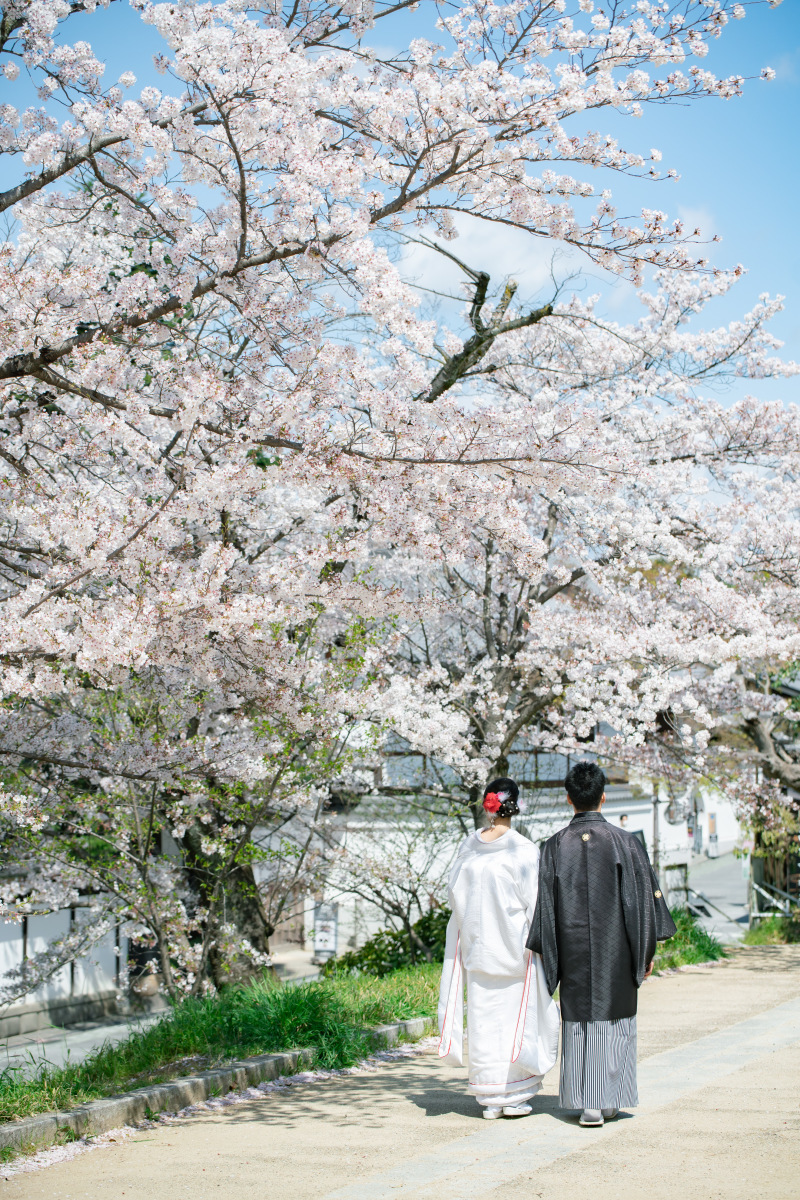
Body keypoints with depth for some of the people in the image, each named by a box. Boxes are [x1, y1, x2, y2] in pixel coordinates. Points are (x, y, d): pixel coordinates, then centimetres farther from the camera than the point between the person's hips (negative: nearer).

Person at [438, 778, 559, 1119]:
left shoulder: (468, 847, 0)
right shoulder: (523, 849, -12)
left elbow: (455, 893, 6)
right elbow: (533, 901, -11)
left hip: (477, 946, 4)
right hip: (514, 946, -4)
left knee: (483, 1017, 8)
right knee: (516, 1015, 6)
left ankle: (489, 1100, 12)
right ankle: (513, 1096, 8)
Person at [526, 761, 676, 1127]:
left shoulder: (555, 846, -2)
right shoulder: (624, 842, -6)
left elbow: (545, 902, -1)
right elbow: (644, 897, -4)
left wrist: (545, 952, 6)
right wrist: (648, 951, 4)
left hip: (573, 950, 1)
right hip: (616, 950, -1)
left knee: (579, 1019, 7)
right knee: (613, 1019, 9)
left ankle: (588, 1104, 6)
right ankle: (609, 1100, 11)